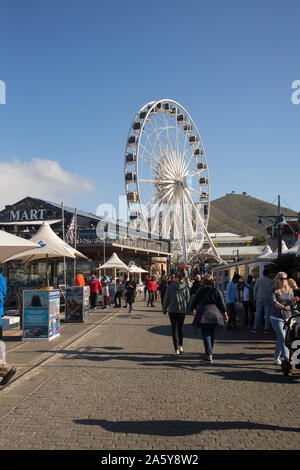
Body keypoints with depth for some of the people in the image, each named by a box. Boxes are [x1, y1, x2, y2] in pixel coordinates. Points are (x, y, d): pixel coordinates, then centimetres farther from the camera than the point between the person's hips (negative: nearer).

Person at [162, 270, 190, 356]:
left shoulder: (170, 286, -7)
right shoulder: (185, 287, -4)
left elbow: (166, 299, -3)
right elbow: (188, 299, 1)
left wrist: (164, 309, 9)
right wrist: (188, 309, 15)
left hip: (172, 310, -2)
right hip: (182, 311, 2)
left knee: (174, 330, 4)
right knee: (180, 328, 20)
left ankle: (176, 350, 0)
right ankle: (181, 346, 15)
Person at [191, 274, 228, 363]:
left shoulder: (200, 291, 1)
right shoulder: (216, 291, 1)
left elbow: (194, 301, 10)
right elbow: (222, 303, 1)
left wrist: (193, 309, 29)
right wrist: (225, 314, 8)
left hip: (203, 315, -2)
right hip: (215, 315, 2)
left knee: (206, 335, -3)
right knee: (212, 334, 16)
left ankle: (209, 355, -14)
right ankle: (209, 352, 28)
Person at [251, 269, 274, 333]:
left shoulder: (259, 280, -1)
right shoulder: (271, 282, -2)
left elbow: (255, 290, 2)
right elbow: (273, 291, -2)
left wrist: (255, 298, 13)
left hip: (259, 299, 1)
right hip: (268, 300, 0)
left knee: (258, 314, 3)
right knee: (267, 314, 4)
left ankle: (255, 328, 4)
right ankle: (266, 329, 3)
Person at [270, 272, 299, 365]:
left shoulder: (290, 290, 8)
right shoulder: (274, 290, -6)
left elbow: (291, 303, 5)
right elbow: (274, 302, -21)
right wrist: (283, 307, -37)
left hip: (287, 318, 5)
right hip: (276, 318, -5)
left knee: (280, 339, 12)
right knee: (283, 338, -14)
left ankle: (276, 357, 27)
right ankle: (287, 359, -13)